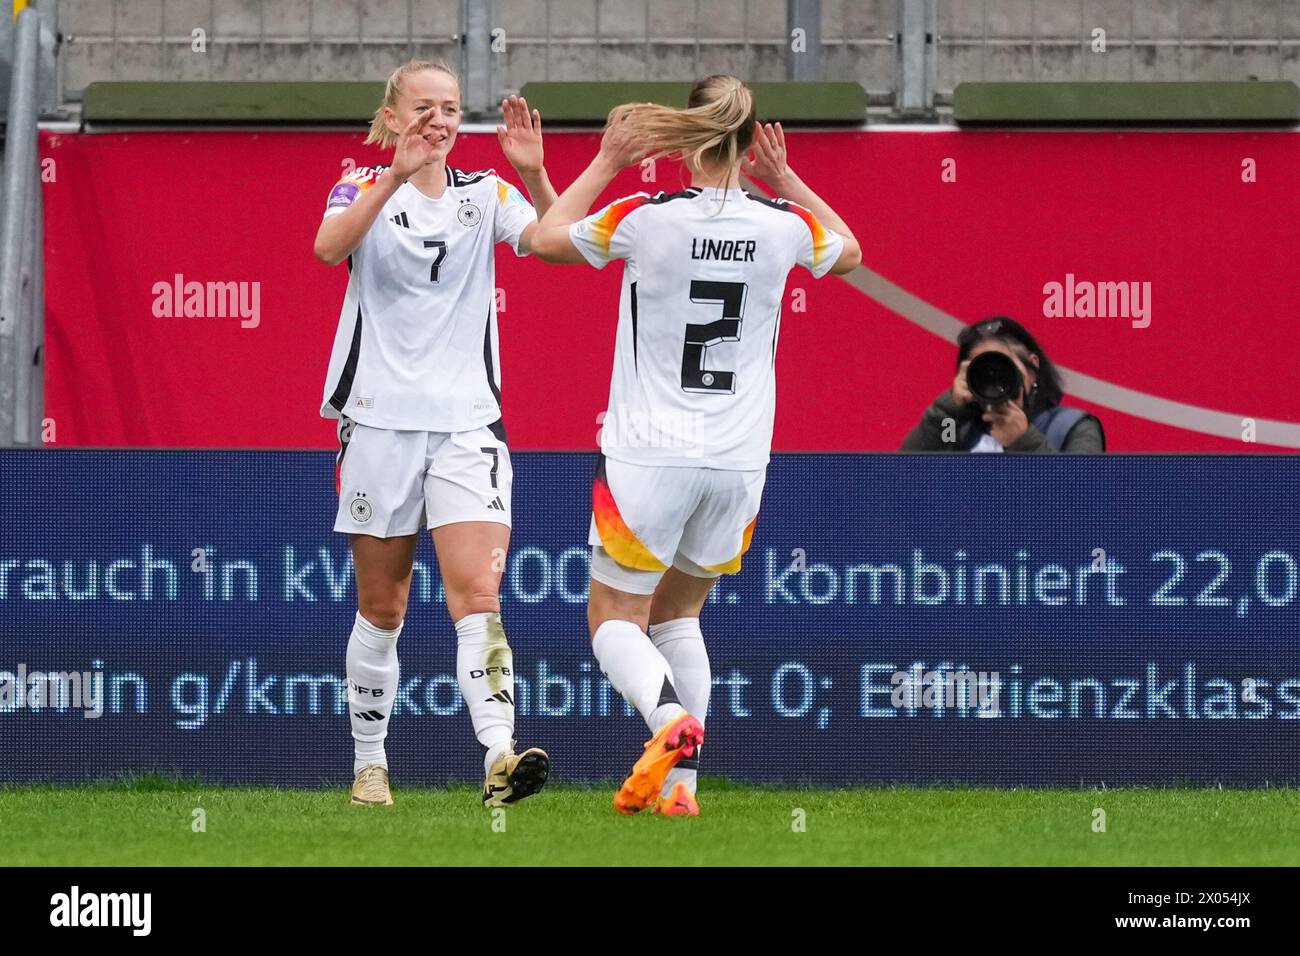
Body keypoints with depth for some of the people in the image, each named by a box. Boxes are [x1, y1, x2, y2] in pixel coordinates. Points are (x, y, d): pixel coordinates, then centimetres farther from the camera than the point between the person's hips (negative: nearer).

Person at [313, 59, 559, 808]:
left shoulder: (485, 195, 7)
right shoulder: (366, 188, 1)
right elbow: (329, 246, -21)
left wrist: (534, 174, -26)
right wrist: (396, 174, -33)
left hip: (467, 422, 1)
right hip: (380, 419, -1)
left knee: (478, 593, -15)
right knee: (382, 610, 7)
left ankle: (499, 756, -28)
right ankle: (371, 765, 20)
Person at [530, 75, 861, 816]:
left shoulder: (645, 218, -12)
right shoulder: (785, 225, -3)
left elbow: (548, 239, 7)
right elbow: (848, 252, 22)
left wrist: (608, 162, 13)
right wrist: (783, 178, 20)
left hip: (650, 456, -4)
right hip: (740, 458, 4)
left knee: (615, 619, 5)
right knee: (679, 616, 20)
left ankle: (672, 719, -25)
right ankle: (679, 782, 9)